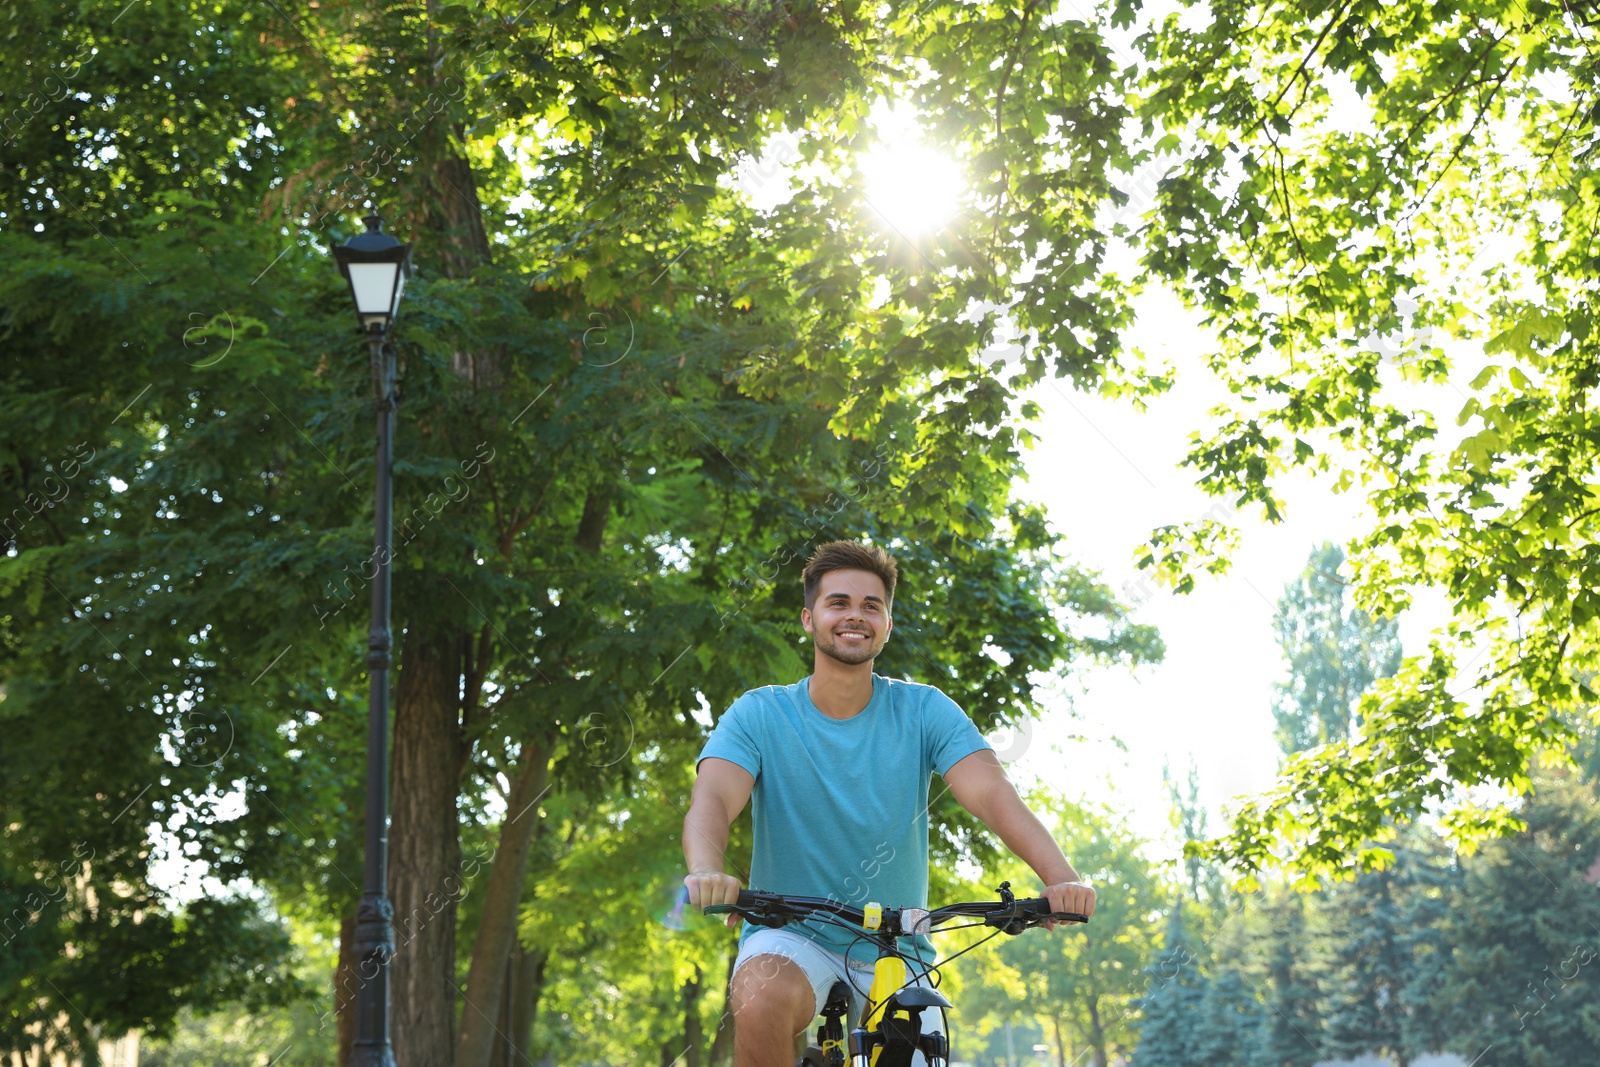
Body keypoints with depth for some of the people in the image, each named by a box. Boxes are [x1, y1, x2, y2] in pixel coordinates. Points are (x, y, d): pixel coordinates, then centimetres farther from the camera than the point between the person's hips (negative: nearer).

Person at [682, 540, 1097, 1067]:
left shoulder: (923, 712, -2)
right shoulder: (759, 715, -4)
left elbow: (992, 794, -16)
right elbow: (712, 799, -20)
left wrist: (1061, 878, -35)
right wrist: (707, 872, -45)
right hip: (790, 937, -2)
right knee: (763, 1000, -33)